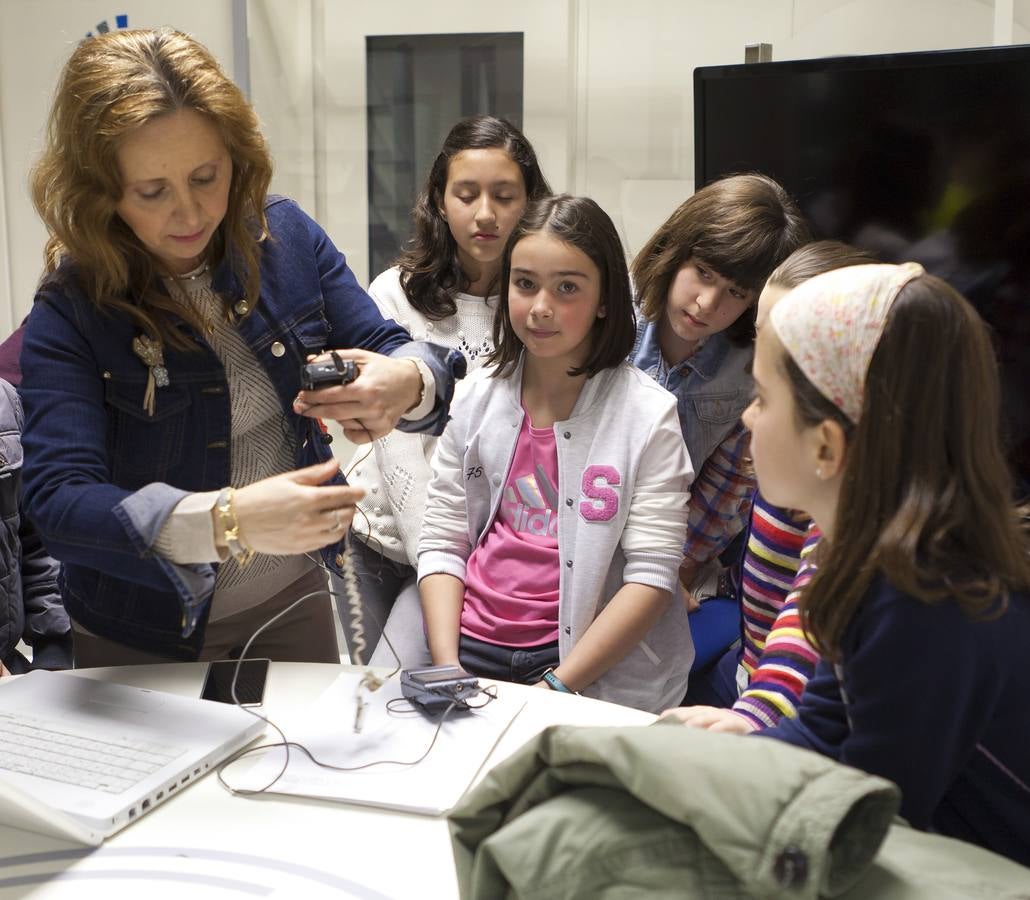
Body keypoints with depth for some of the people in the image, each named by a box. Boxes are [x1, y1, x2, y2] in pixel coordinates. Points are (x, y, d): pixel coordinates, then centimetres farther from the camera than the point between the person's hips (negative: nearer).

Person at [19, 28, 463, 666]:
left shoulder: (285, 234, -10)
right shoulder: (70, 313, -20)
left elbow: (387, 348, -6)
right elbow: (58, 503, -28)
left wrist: (407, 384, -32)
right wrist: (229, 519, -45)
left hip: (294, 596, 4)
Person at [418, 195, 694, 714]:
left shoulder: (647, 414, -3)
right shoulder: (477, 397, 8)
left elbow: (652, 574, -8)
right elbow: (441, 543, 7)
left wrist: (558, 685, -15)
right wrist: (447, 667, -5)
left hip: (587, 674, -3)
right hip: (470, 646, 3)